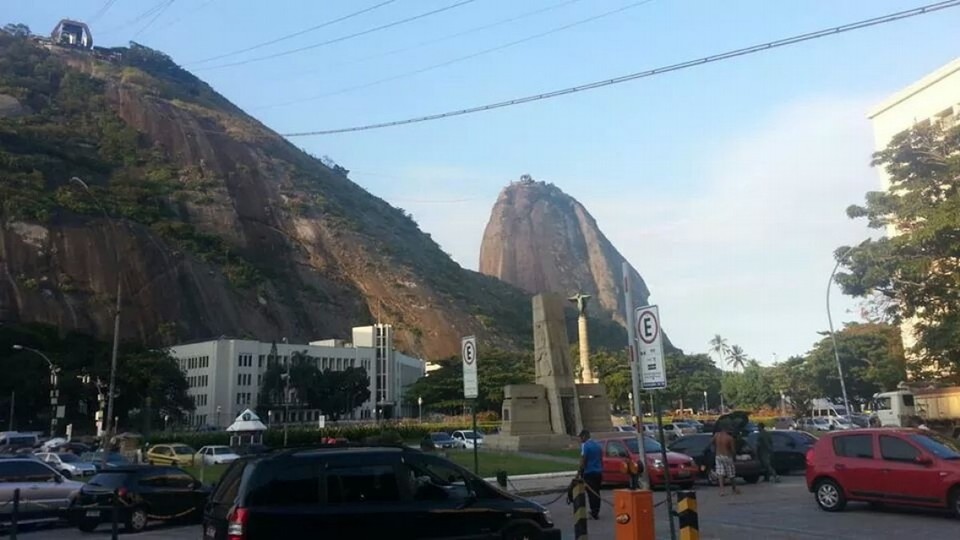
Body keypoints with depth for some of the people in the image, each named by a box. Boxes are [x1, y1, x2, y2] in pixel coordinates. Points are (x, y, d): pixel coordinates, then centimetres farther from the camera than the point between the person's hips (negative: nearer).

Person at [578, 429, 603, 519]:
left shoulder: (585, 445, -11)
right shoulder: (598, 445, 12)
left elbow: (583, 460, -16)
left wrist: (579, 472, -12)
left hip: (589, 472, -7)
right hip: (598, 472, 7)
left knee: (591, 493, -4)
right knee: (596, 492, 13)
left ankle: (594, 513, -6)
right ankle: (596, 512, 18)